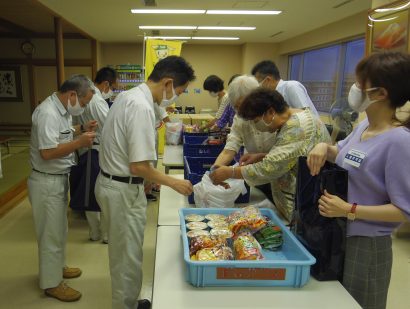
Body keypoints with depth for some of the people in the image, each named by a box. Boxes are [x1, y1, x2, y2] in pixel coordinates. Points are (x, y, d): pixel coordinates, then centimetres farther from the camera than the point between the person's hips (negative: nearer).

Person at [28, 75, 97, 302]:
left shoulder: (61, 109, 6)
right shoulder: (48, 113, -24)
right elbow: (48, 152, -29)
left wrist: (82, 130, 5)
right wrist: (80, 142, -25)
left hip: (59, 179, 10)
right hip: (47, 182, -10)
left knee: (59, 230, 23)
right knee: (51, 234, 4)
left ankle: (57, 267, 41)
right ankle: (51, 283, 20)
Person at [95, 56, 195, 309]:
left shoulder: (127, 96, 6)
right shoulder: (142, 108, -25)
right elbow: (139, 166, -26)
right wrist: (173, 182, -14)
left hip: (111, 182, 10)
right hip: (124, 190, -10)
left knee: (122, 254, 23)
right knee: (128, 259, 8)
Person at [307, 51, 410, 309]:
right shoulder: (364, 126, 0)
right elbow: (341, 154, 19)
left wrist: (350, 210, -29)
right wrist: (324, 147, -3)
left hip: (367, 244, -7)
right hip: (337, 236, 8)